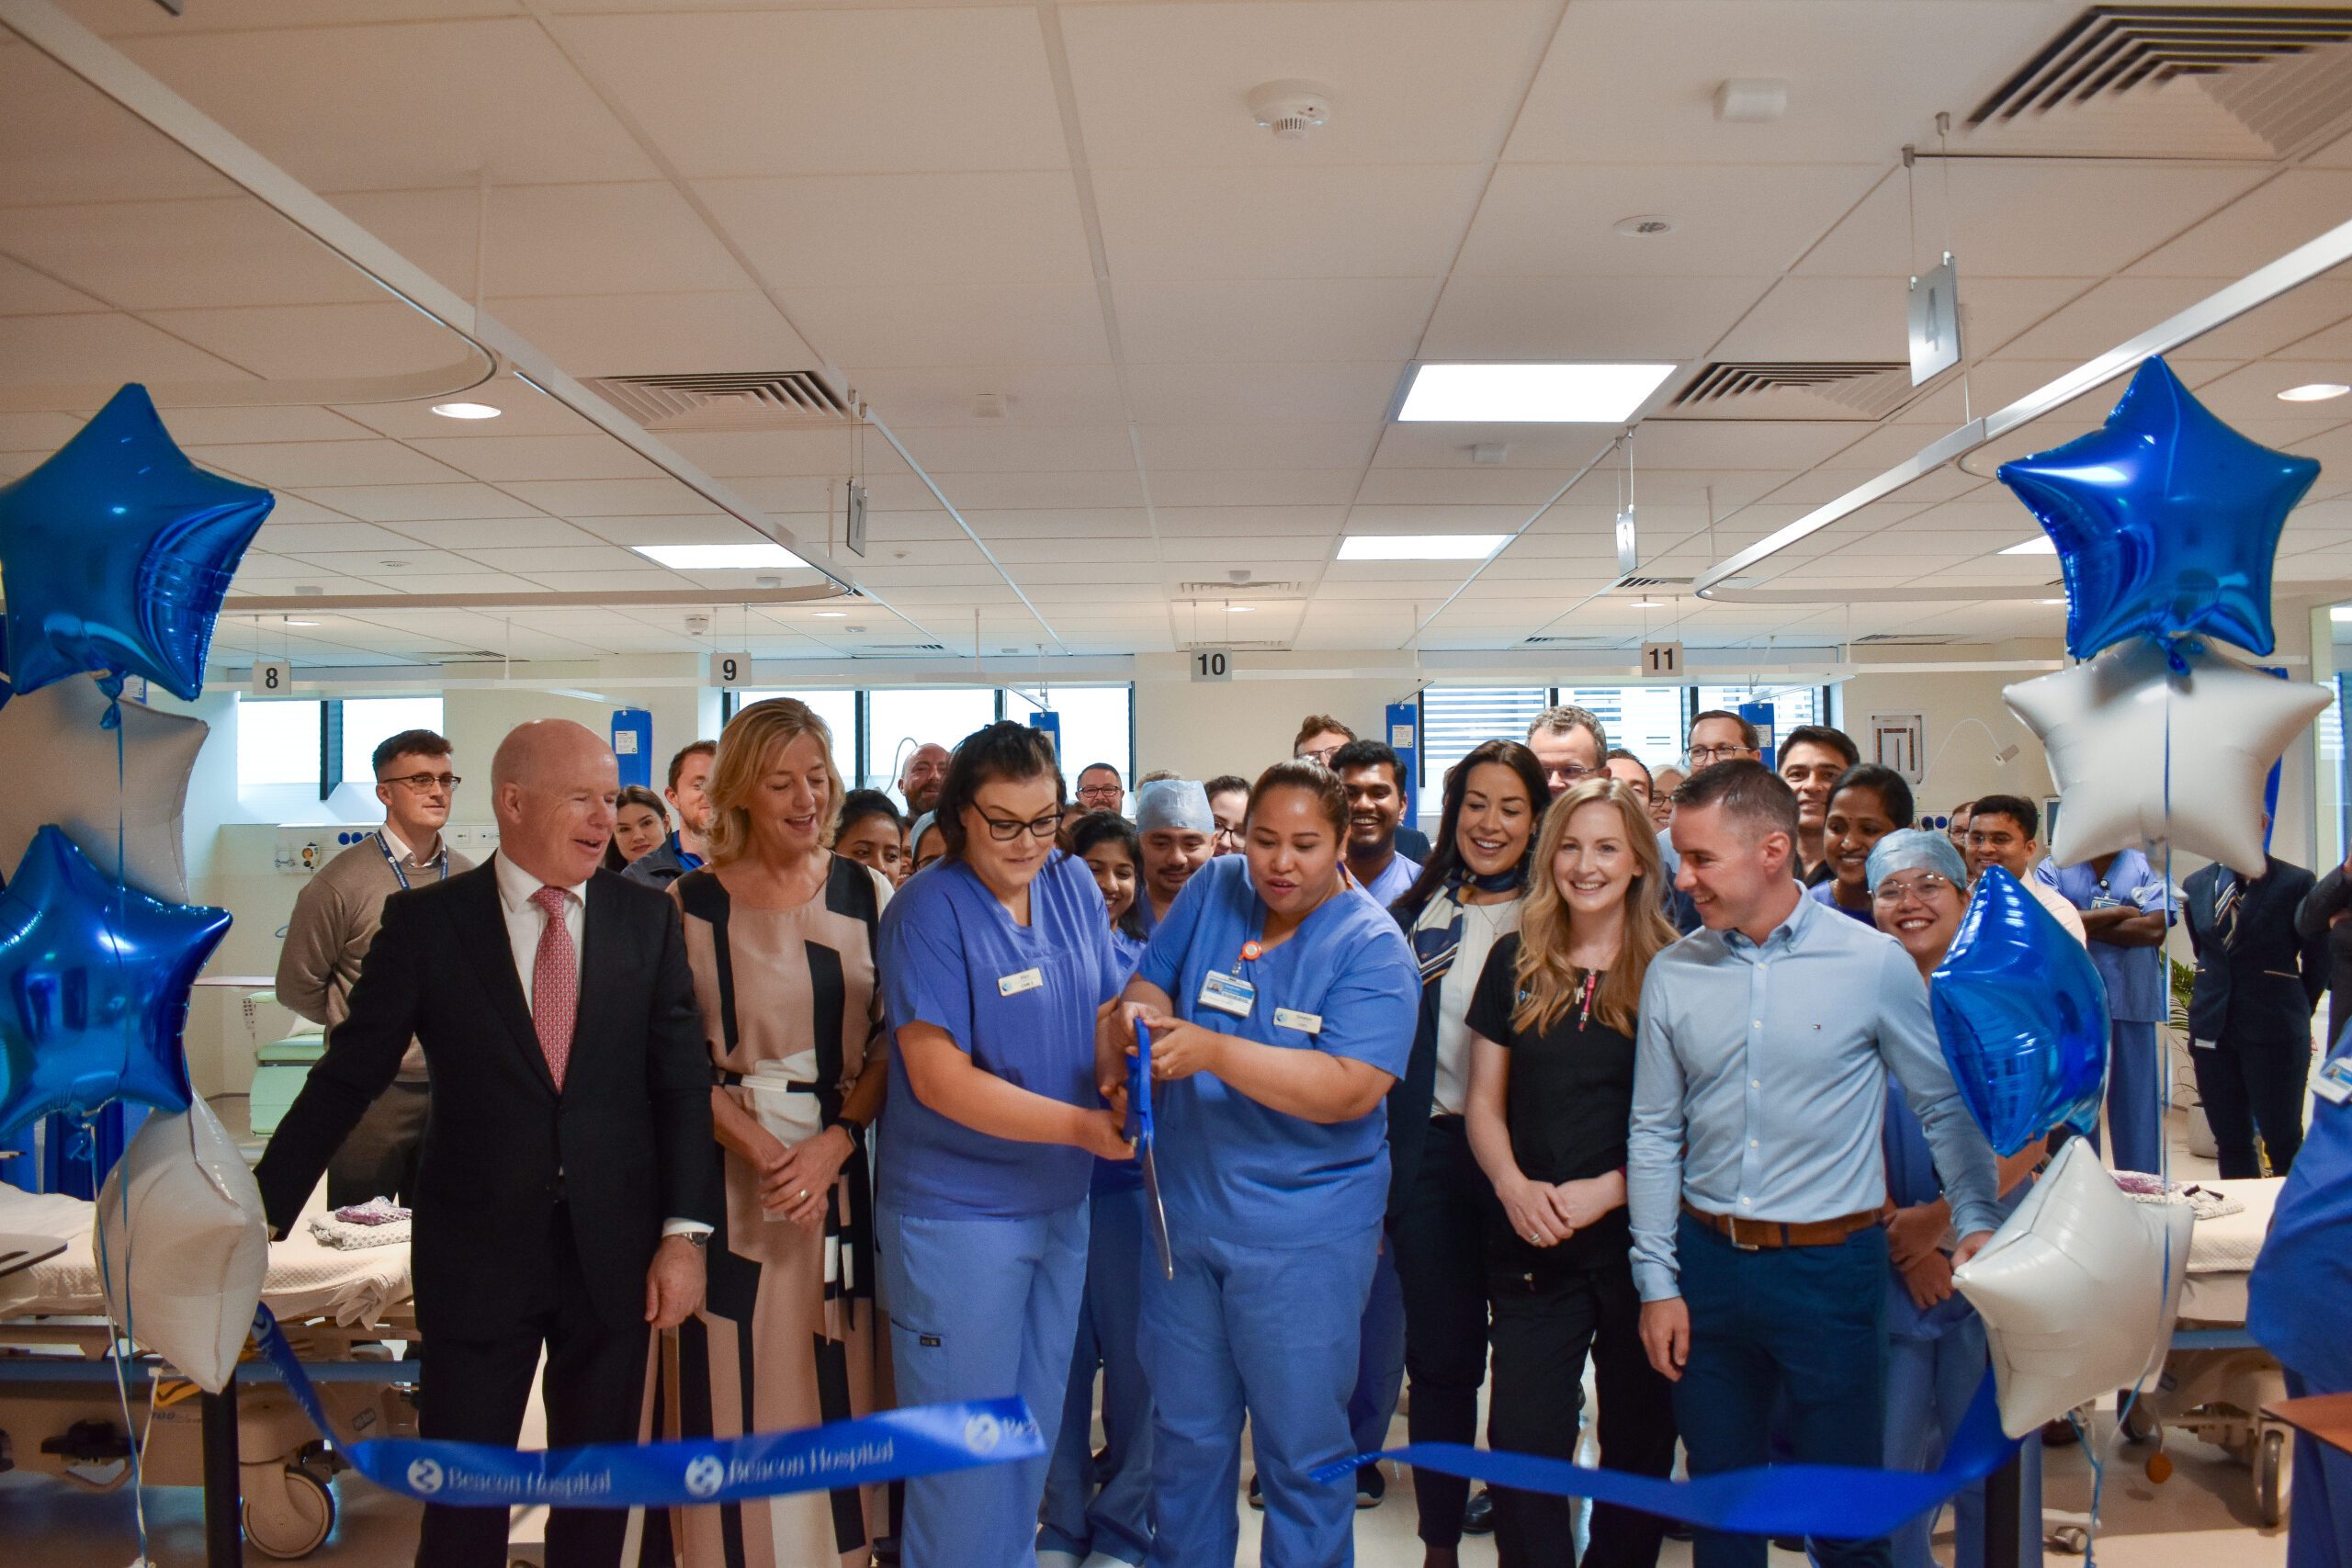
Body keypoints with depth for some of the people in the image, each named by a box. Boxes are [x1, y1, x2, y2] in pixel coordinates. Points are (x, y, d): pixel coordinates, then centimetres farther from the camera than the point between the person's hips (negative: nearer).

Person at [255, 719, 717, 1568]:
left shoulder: (647, 917, 0)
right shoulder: (424, 920, -4)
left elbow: (684, 1078, -1)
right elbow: (349, 1075, -1)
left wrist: (685, 1230, -8)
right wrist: (262, 1210, -3)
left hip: (616, 1251, 2)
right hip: (476, 1251, -1)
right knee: (461, 1497, 8)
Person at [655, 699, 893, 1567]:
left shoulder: (867, 892, 2)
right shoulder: (692, 902, -2)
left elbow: (892, 1034, 2)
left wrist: (836, 1141, -11)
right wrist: (761, 1151, -14)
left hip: (839, 1165, 2)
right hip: (725, 1164, -1)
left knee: (834, 1375, 9)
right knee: (736, 1384, 4)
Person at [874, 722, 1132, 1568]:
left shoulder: (1073, 884, 1)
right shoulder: (929, 910, -16)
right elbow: (939, 1077, -20)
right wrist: (1079, 1125, -26)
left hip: (1061, 1202, 6)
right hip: (957, 1213, -6)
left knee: (1036, 1424, 19)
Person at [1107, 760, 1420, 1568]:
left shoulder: (1372, 947, -13)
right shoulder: (1214, 889, 2)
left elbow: (1349, 1089, -24)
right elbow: (1151, 984, 5)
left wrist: (1213, 1052, -33)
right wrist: (1137, 1019, -20)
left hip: (1304, 1235, -4)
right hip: (1183, 1209, 5)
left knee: (1301, 1448, 9)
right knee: (1185, 1431, 20)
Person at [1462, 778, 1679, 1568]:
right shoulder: (1515, 962, 5)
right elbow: (1485, 1099, 7)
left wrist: (1607, 1189, -15)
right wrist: (1513, 1186, -10)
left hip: (1640, 1235, -1)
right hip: (1531, 1243, 1)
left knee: (1638, 1439, 12)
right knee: (1523, 1440, -2)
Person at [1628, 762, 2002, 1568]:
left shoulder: (1873, 965, -7)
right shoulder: (1672, 974, 0)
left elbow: (1947, 1106, 3)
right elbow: (1654, 1134, 5)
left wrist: (1977, 1221, -5)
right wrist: (1657, 1281, 3)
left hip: (1831, 1263, -2)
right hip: (1708, 1260, 3)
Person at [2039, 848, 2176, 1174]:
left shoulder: (2148, 868, 5)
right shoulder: (2052, 869, 4)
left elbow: (2155, 928, -9)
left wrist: (2088, 926, -8)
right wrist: (2118, 913, -8)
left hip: (2133, 1003, 0)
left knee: (2137, 1100, 5)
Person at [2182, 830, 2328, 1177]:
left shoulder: (2298, 882, -6)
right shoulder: (2196, 884, 9)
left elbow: (2317, 960, 3)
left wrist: (2294, 1014, 10)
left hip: (2274, 1030, -4)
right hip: (2213, 1027, 4)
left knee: (2283, 1142, 1)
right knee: (2230, 1139, 9)